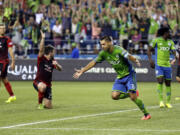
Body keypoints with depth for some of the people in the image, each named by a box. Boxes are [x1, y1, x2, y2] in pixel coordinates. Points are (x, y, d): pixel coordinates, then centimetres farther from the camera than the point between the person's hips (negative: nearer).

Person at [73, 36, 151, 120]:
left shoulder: (118, 50, -22)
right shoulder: (103, 53, -3)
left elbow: (128, 56, -39)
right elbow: (94, 62, 7)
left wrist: (136, 61, -60)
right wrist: (82, 71, 7)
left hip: (129, 75, -6)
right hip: (120, 77, 6)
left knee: (133, 97, -15)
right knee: (114, 96, -11)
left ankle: (146, 114, 1)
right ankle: (130, 93, 14)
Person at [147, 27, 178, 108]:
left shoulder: (170, 42, 9)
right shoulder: (156, 40, -2)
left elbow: (174, 51, -1)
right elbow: (149, 50, 4)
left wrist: (176, 57, -24)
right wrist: (150, 60, -10)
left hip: (167, 65, 4)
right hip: (159, 65, -4)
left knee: (168, 83, 7)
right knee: (160, 81, -17)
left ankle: (168, 102, 18)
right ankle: (161, 101, -11)